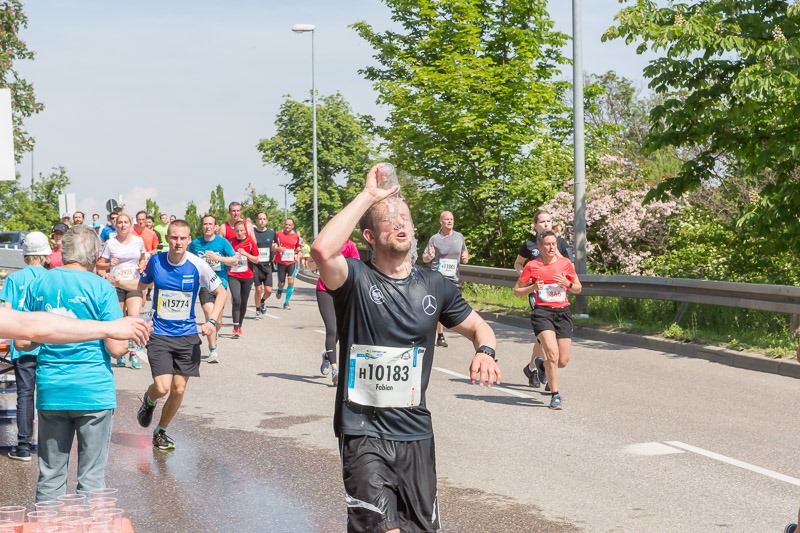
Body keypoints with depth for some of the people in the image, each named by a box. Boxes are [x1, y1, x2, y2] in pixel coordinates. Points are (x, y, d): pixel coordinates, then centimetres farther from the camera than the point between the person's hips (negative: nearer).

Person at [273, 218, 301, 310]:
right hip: (280, 262, -1)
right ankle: (280, 290, 43)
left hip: (291, 262, 1)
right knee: (281, 283, 4)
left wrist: (296, 252, -2)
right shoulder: (278, 234, -1)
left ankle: (286, 303, -2)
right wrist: (278, 248, -18)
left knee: (291, 282, -13)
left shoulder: (296, 235, 4)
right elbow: (273, 248, 2)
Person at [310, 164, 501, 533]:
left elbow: (478, 327, 17)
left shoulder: (434, 285, 5)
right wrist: (368, 195, -23)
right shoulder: (356, 279, -9)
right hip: (363, 431, -5)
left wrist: (484, 352, -7)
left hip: (416, 432, 5)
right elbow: (322, 250, -31)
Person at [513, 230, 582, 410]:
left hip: (562, 312, 3)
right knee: (552, 353, -21)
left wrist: (568, 284, -5)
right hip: (542, 312, -3)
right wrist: (533, 287, -10)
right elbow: (517, 291, 8)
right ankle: (555, 395, -8)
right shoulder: (532, 265, 1)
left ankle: (542, 366, 37)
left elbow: (578, 289, 16)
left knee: (563, 361, 1)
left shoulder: (565, 263, 8)